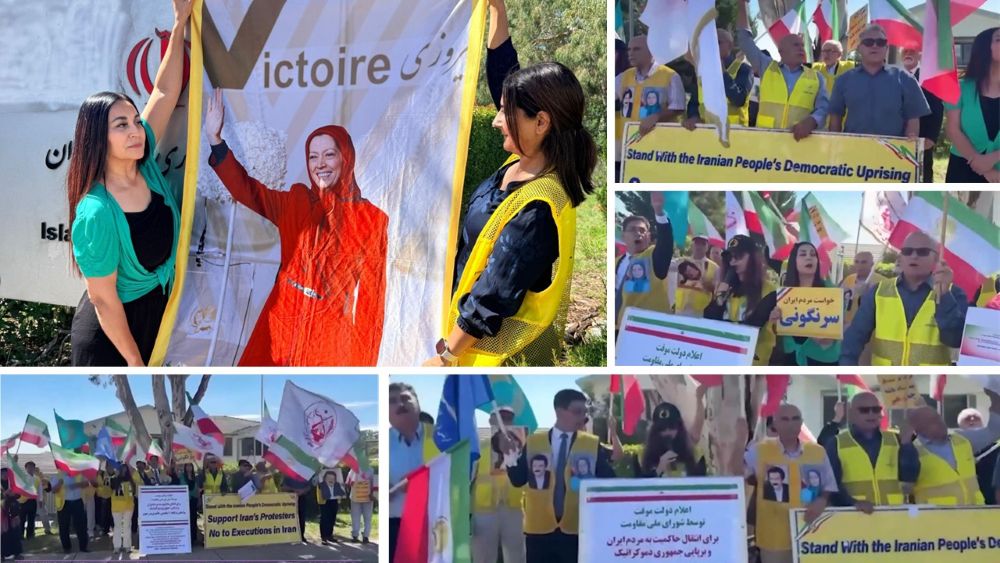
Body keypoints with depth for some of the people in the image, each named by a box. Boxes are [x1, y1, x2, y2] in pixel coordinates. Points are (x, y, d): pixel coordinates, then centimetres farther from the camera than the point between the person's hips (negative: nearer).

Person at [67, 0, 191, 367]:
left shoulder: (144, 166, -10)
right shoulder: (96, 214, -29)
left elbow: (164, 93, -3)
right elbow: (103, 300, -21)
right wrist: (133, 359, -14)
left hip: (158, 311, 7)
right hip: (111, 328, -7)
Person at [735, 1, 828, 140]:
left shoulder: (816, 78, 12)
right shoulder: (767, 68, 12)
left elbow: (823, 108, 3)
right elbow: (744, 39, 13)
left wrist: (810, 122, -20)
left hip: (799, 139, 0)